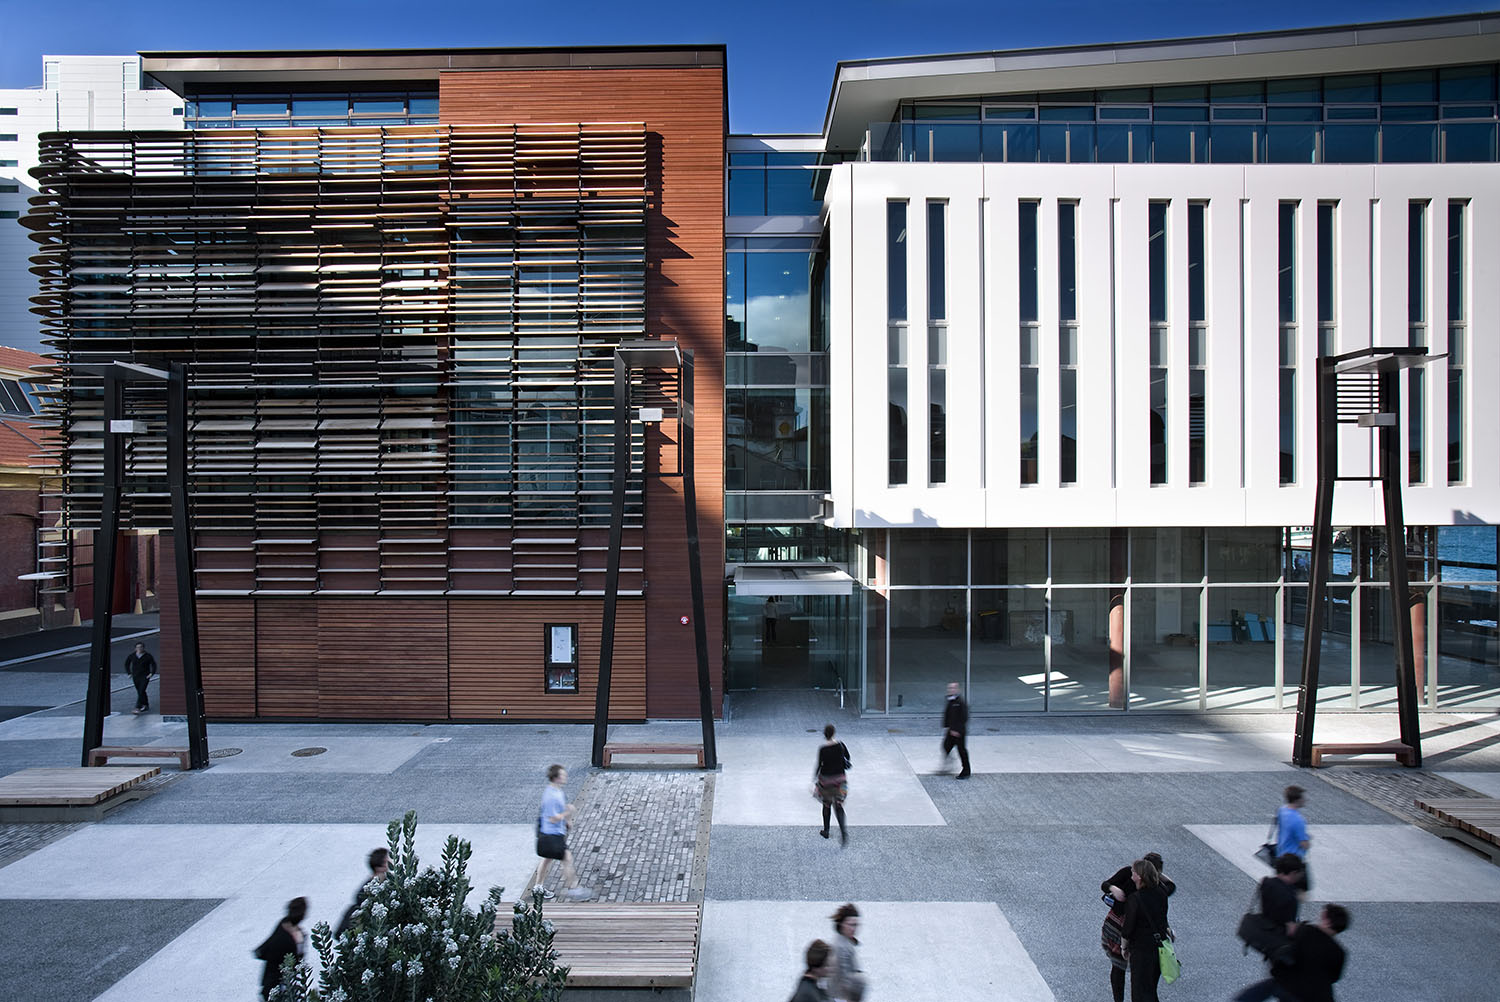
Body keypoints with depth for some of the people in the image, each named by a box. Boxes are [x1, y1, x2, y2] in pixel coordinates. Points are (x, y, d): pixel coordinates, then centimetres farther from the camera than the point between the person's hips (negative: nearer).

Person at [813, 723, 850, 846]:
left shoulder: (822, 748, -17)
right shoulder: (841, 745, -7)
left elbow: (819, 765, -14)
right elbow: (848, 757, 7)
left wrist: (814, 780, -5)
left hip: (826, 779, -2)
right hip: (840, 778, 2)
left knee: (826, 805, 17)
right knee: (838, 805, 4)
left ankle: (826, 831, 29)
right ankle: (843, 829, -18)